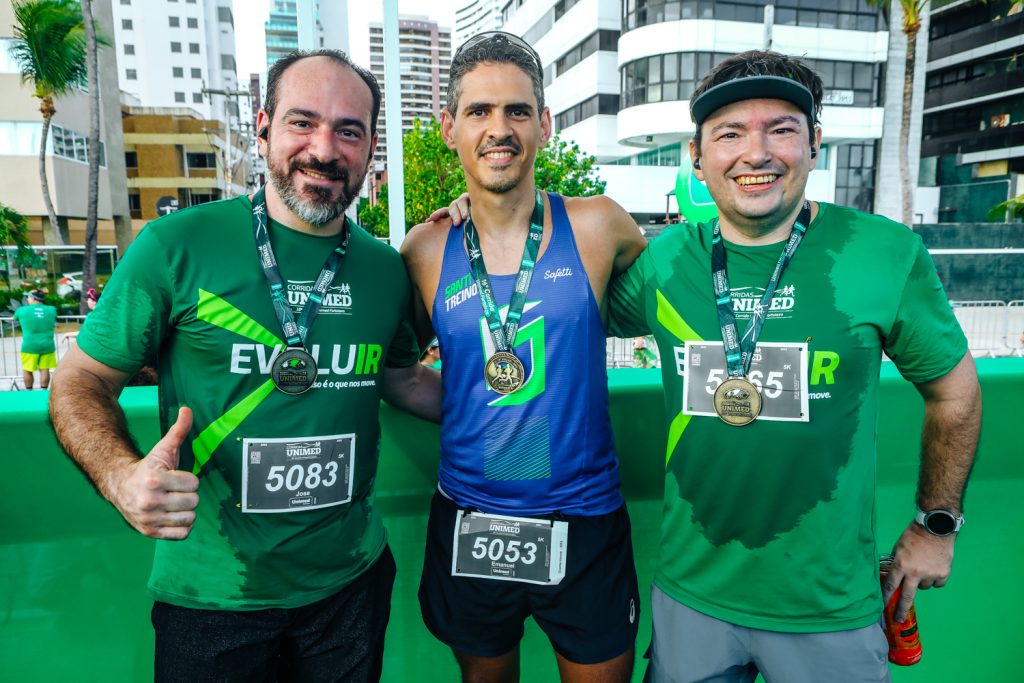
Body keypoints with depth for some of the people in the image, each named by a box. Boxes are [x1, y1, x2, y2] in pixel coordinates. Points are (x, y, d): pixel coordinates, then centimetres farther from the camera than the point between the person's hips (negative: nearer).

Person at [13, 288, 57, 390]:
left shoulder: (22, 310, -2)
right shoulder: (51, 310, 3)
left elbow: (15, 317, 20)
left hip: (30, 346, -2)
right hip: (47, 345, 2)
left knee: (27, 370, 12)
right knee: (44, 369, 7)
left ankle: (29, 391, 20)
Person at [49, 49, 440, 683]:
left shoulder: (387, 269, -2)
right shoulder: (177, 245, -13)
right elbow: (82, 384, -5)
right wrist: (123, 475, -23)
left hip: (350, 577, 4)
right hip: (211, 592, -3)